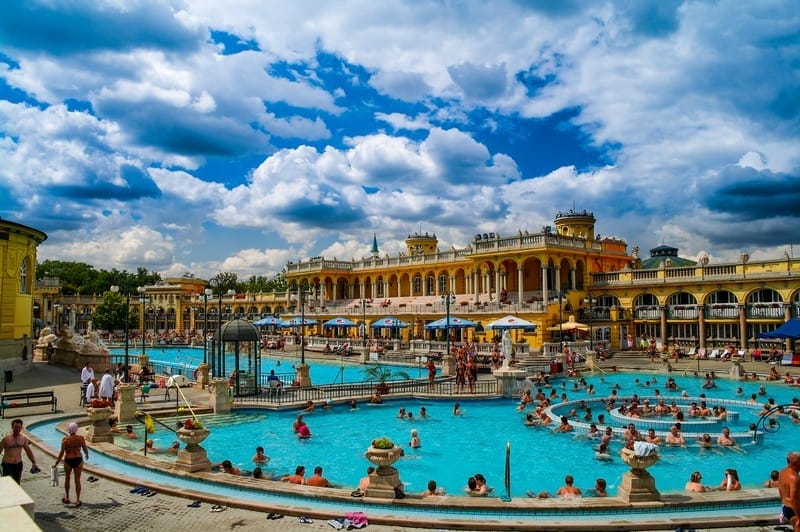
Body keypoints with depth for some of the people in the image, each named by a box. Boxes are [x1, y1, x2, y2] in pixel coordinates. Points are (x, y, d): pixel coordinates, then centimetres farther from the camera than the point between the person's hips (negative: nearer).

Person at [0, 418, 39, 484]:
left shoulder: (24, 438, -1)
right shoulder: (6, 438, -13)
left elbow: (28, 451, 9)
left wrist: (33, 462, 6)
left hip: (18, 464, 3)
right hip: (7, 464, -3)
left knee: (17, 483, 9)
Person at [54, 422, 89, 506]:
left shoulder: (65, 439, -11)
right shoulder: (80, 438, -7)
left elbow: (62, 452, -11)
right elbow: (85, 449, 2)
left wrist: (56, 463, -1)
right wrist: (87, 455, 23)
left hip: (68, 460, 0)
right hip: (78, 460, 0)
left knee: (67, 478, 23)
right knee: (77, 480, 7)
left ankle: (67, 498, 32)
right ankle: (78, 501, 10)